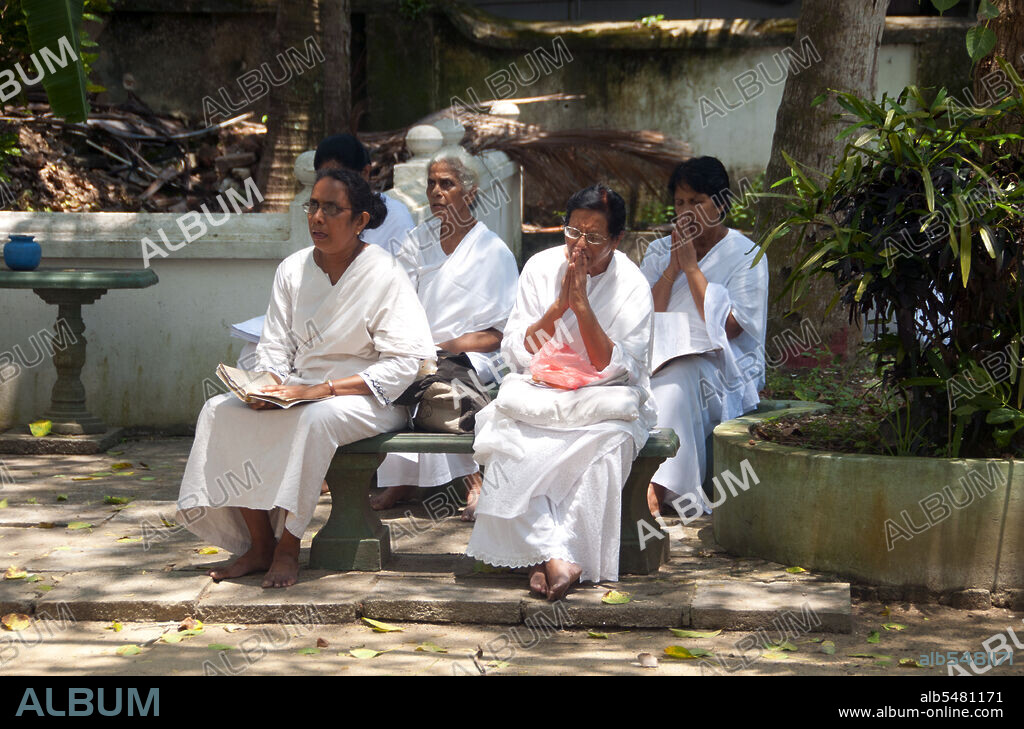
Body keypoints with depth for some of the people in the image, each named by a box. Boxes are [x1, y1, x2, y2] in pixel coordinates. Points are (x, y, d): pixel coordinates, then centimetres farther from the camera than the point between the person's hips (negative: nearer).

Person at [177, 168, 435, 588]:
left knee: (313, 418, -38)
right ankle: (258, 544, -14)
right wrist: (269, 385, -14)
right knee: (221, 410, -17)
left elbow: (403, 364, -16)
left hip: (365, 398, -6)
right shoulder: (292, 270, 7)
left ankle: (287, 548, -24)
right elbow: (275, 344, 11)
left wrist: (322, 389, -23)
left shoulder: (385, 276, -10)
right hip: (299, 392, 6)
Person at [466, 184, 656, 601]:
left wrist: (583, 305, -21)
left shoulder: (632, 286, -6)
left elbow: (612, 368, -14)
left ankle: (546, 558, -32)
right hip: (539, 392, 2)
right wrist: (558, 305, -16)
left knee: (606, 442, -36)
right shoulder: (541, 268, 1)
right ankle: (558, 558, -38)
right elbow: (516, 354, -3)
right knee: (509, 440, -31)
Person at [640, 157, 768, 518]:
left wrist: (691, 266, -8)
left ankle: (659, 487, -41)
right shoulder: (660, 251, 18)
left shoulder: (745, 255, 3)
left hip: (719, 366, -4)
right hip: (661, 360, 4)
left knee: (674, 382, -38)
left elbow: (728, 327, -10)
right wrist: (673, 267, -3)